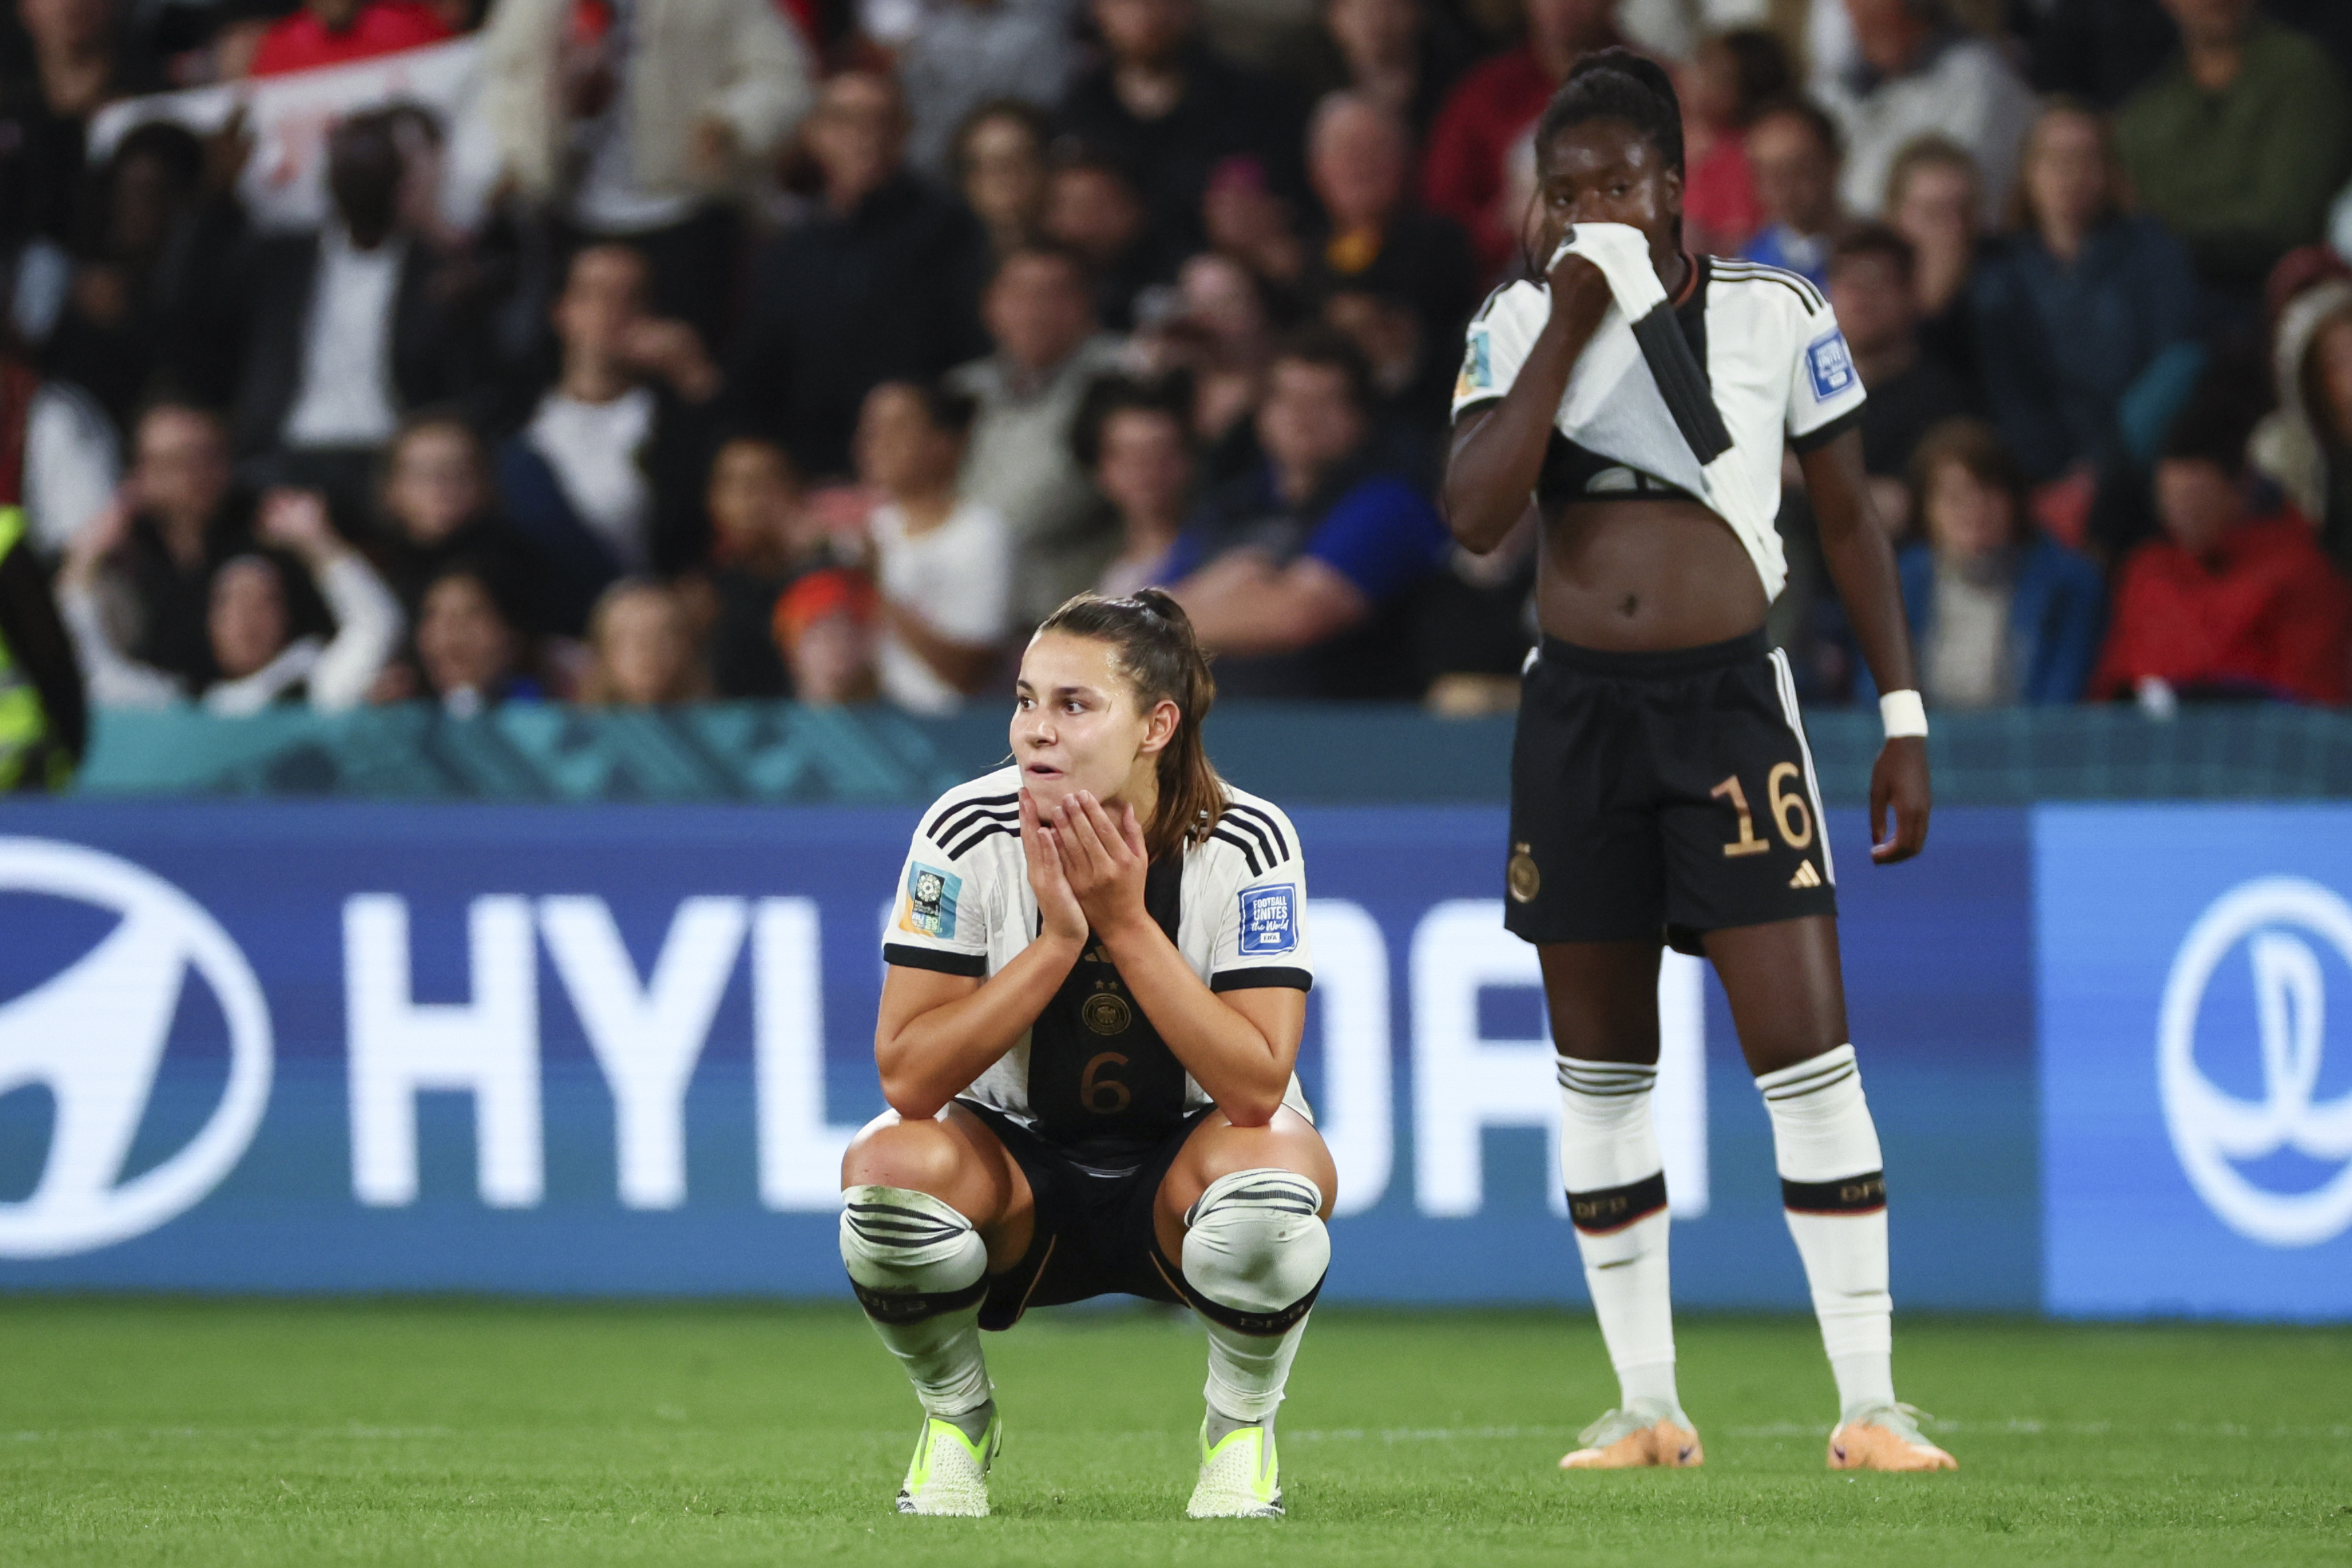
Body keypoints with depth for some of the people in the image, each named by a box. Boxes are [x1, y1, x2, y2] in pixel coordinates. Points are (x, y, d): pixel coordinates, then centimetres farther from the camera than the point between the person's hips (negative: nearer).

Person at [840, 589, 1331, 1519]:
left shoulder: (1247, 843, -18)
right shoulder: (968, 834, -16)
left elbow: (1256, 1088, -26)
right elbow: (907, 1076, -21)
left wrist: (1126, 922, -30)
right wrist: (1059, 939, -29)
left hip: (1182, 1177, -1)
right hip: (1022, 1175, 1)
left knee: (1273, 1166, -36)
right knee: (890, 1163, -32)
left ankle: (1241, 1426, -5)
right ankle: (957, 1422, -2)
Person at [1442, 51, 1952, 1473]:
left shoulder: (1777, 317, 0)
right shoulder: (1519, 326, 3)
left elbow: (1850, 518, 7)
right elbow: (1477, 517, -11)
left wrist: (1904, 718, 3)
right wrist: (1572, 322, -13)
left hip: (1731, 702, -3)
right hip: (1578, 711, 3)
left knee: (1806, 1050, -11)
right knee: (1600, 1071, 6)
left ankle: (1870, 1402, -8)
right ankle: (1648, 1406, 15)